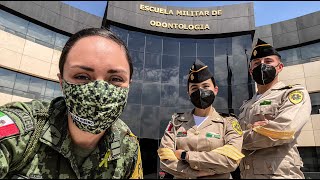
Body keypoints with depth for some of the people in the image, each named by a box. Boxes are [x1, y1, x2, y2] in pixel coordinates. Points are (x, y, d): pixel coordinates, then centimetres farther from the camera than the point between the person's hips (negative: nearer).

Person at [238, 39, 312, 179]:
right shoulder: (245, 107, 14)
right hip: (247, 175, 6)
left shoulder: (295, 93, -3)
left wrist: (240, 139, -8)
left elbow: (283, 130, -19)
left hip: (280, 173, -5)